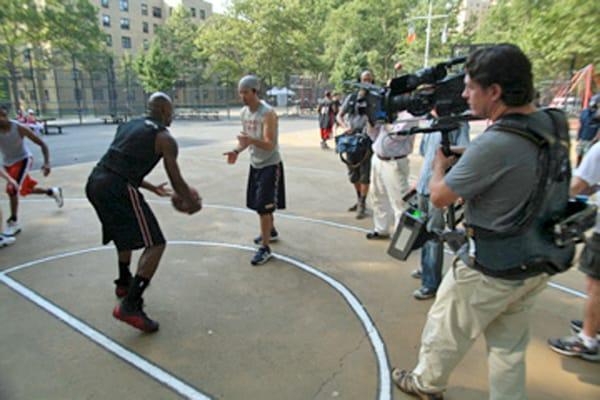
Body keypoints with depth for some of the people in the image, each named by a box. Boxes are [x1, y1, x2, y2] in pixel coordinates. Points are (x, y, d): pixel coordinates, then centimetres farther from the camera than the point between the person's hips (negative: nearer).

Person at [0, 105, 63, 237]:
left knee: (12, 189, -18)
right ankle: (53, 192, 44)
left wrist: (47, 163, -25)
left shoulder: (19, 128, -21)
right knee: (27, 188, 15)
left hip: (23, 160, -4)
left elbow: (42, 144, -14)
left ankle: (14, 222, -5)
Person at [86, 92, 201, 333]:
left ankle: (124, 283, 46)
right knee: (155, 244, -4)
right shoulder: (164, 138, 0)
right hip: (117, 189, -9)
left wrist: (152, 188, 38)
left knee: (125, 233, 31)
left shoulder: (129, 125, 23)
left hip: (95, 182, 9)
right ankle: (129, 306, -9)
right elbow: (176, 181, -1)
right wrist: (193, 203, 18)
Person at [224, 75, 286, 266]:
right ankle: (271, 232, 42)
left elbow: (270, 145, -27)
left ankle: (265, 248, 2)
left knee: (263, 206, -10)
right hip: (255, 164, 8)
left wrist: (251, 140, -43)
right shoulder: (244, 112, 3)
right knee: (260, 204, 19)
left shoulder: (268, 113, -22)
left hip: (270, 165, -8)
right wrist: (237, 150, -6)